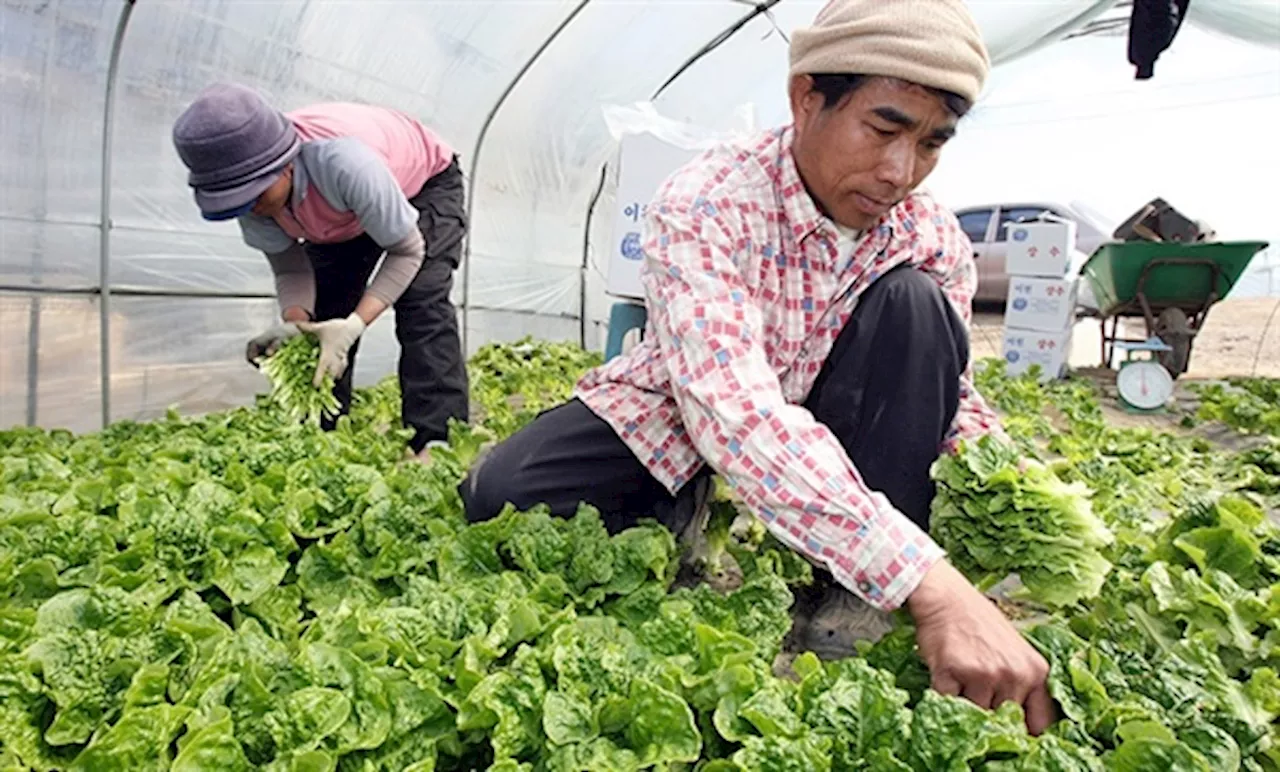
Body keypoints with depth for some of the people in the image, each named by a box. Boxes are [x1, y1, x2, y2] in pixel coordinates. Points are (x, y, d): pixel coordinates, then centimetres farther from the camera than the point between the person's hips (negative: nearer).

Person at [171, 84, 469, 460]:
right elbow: (290, 268, -16)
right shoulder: (250, 189, -26)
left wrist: (355, 323, -45)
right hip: (345, 217, 6)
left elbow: (408, 251, -34)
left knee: (422, 305, -25)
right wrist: (294, 321, -37)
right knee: (321, 319, -4)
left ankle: (435, 443, -27)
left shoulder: (343, 163, -44)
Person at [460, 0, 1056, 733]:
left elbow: (953, 398, -2)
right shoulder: (706, 203, -28)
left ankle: (856, 616, -18)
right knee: (500, 497, -27)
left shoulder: (934, 236, -11)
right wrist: (930, 583, -48)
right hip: (680, 422, -3)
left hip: (822, 437, 4)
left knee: (915, 303, -24)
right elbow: (732, 407, -41)